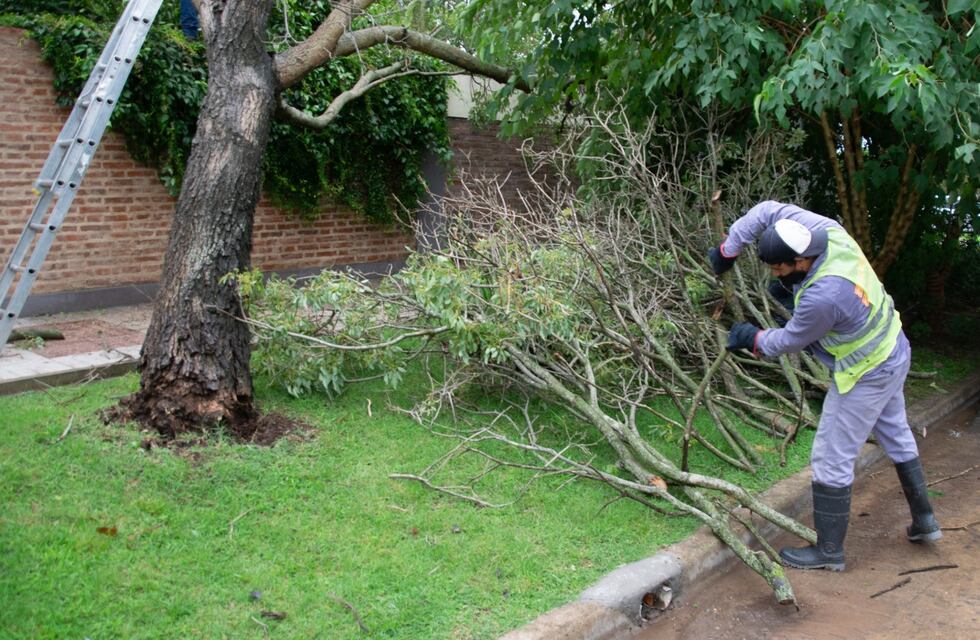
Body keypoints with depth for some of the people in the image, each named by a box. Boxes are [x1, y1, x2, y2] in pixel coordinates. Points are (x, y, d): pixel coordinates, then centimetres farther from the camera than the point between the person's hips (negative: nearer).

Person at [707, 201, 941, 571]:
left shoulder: (822, 297, -36)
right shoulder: (830, 232, -16)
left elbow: (791, 341, -16)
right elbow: (768, 210, -4)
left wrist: (752, 339, 1)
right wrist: (727, 250, -4)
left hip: (865, 375, -10)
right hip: (893, 352, 10)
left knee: (831, 460, 3)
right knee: (897, 437, 26)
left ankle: (829, 551, 16)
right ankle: (924, 521, 43)